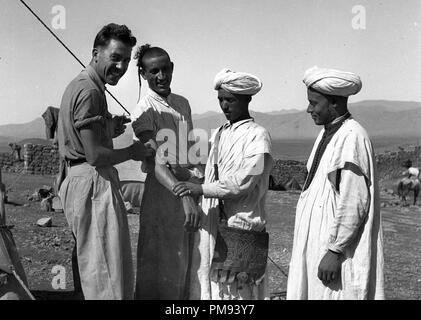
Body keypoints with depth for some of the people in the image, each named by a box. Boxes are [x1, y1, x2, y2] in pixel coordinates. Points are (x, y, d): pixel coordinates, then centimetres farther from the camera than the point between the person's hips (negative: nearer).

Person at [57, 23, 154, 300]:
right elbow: (95, 156, -21)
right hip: (94, 183, -11)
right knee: (109, 276, -4)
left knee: (91, 266, 20)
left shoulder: (81, 85, 17)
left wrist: (110, 130, 10)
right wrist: (133, 152, -6)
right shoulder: (89, 91, -16)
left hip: (79, 180, 11)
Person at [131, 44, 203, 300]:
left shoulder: (183, 103, 10)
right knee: (159, 264, 2)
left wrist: (202, 177, 4)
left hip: (190, 187, 6)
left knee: (186, 262, 14)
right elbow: (155, 163, -20)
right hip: (161, 190, -6)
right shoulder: (145, 110, -11)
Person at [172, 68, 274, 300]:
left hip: (240, 224, -6)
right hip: (211, 224, 6)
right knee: (205, 282, 6)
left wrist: (200, 189, -19)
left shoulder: (257, 135, -7)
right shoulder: (219, 134, 15)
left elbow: (244, 181, -16)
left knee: (238, 289, -1)